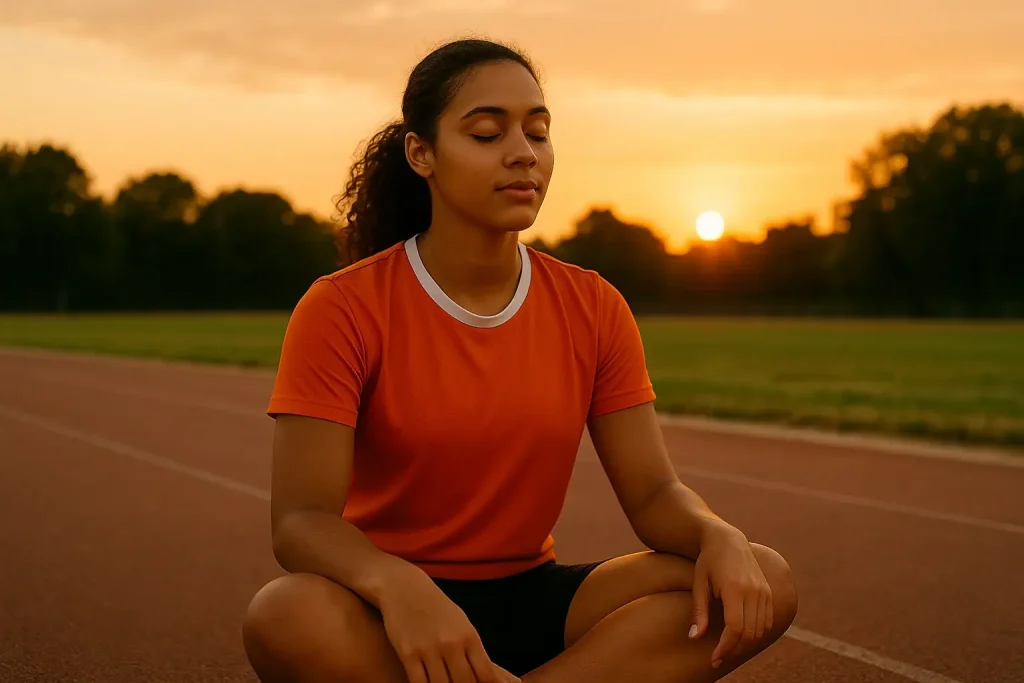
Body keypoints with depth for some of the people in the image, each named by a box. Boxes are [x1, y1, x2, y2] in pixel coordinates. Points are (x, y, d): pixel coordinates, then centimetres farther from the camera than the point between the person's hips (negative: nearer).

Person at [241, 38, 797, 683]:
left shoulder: (595, 309, 2)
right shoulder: (341, 310, -10)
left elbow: (654, 493, 0)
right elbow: (302, 520, -18)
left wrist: (719, 536, -24)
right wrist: (397, 585, -40)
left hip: (536, 603, 4)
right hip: (391, 608, -3)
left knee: (766, 583, -17)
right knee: (286, 617, -39)